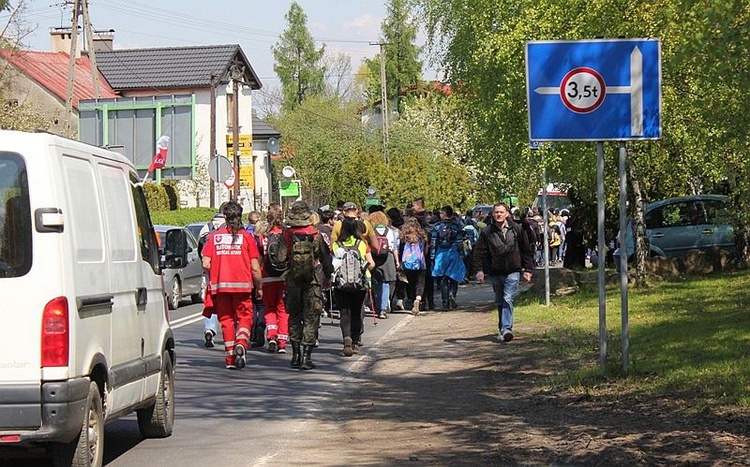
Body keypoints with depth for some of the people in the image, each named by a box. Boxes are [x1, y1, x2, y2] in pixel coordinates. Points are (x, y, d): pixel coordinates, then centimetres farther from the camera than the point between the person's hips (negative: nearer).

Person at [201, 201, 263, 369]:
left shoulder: (214, 236, 4)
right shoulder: (247, 236, 0)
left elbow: (206, 264, -2)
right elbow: (255, 268, -3)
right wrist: (258, 287, 9)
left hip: (220, 285, 2)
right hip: (242, 285, -2)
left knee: (226, 319, 9)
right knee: (244, 317, 10)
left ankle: (230, 358, 7)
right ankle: (241, 344, -17)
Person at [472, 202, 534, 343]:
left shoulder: (517, 230, 1)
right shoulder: (486, 232, -1)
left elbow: (527, 251, 8)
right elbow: (478, 252, -1)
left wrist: (528, 269, 4)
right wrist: (479, 270, -13)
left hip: (513, 272, -2)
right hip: (495, 273, 2)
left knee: (508, 300, -15)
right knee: (500, 302, 11)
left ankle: (506, 329, -23)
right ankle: (502, 329, 22)